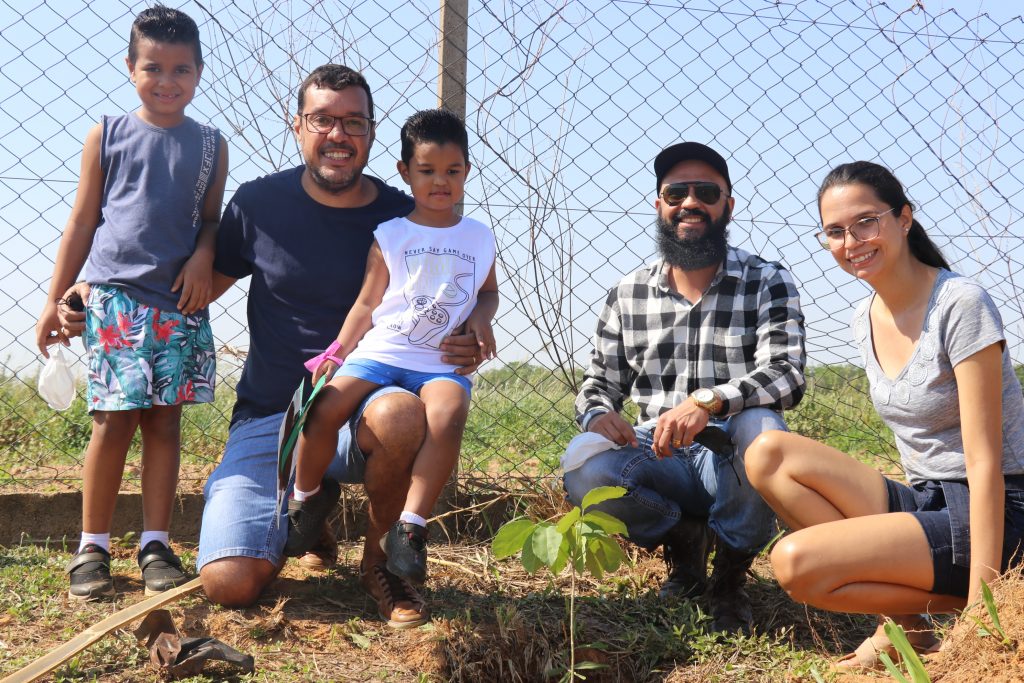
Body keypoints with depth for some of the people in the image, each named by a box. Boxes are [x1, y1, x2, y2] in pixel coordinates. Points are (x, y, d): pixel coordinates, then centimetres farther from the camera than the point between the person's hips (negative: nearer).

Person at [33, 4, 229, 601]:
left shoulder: (210, 145, 10)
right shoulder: (107, 135, 6)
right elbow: (82, 222, 8)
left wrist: (203, 256, -8)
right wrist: (56, 300, 6)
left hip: (181, 302, 2)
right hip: (114, 295, -2)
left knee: (165, 420, 5)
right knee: (114, 419, -2)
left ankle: (156, 544, 14)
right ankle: (93, 546, 9)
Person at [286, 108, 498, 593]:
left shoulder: (479, 238, 14)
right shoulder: (390, 236, 8)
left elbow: (489, 290, 27)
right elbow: (367, 303, 7)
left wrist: (481, 316, 5)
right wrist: (337, 351, -4)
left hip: (443, 361, 0)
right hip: (380, 352, 0)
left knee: (447, 415, -33)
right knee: (325, 409, -22)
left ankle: (410, 526, -25)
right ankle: (308, 497, 8)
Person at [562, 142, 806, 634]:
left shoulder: (768, 283, -1)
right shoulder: (628, 294, 8)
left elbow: (787, 375, -16)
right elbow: (600, 380, 12)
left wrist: (706, 401, -34)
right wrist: (598, 414, -14)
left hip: (732, 463, -1)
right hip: (660, 464, 2)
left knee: (759, 425, -36)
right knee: (583, 462, -29)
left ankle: (731, 572, -8)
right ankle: (683, 541, 3)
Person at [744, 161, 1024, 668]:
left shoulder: (961, 305, -16)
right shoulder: (866, 320, 7)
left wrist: (977, 609, -22)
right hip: (924, 502, 8)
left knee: (795, 562, -24)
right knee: (768, 453, -10)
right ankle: (903, 608, -8)